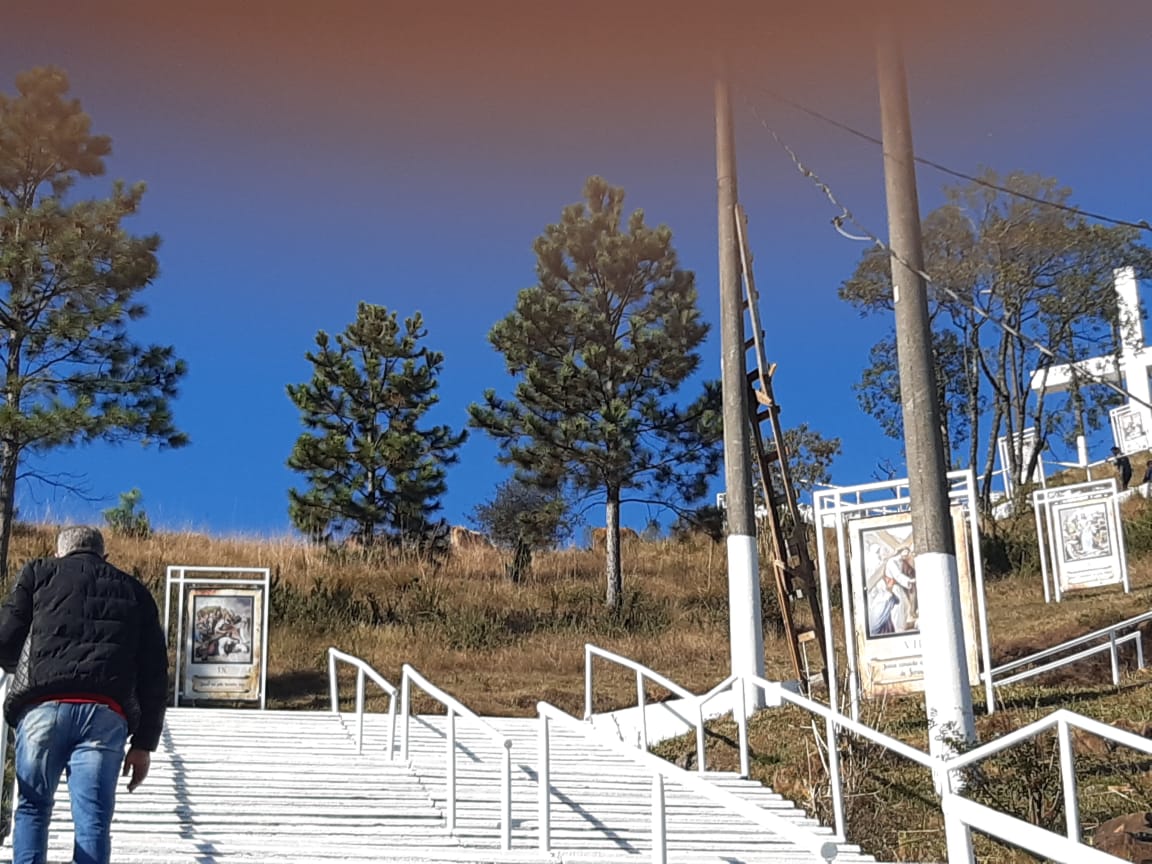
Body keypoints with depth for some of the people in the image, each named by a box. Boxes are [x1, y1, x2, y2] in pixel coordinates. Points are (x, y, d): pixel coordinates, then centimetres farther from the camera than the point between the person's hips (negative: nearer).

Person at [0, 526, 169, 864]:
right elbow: (155, 674, 16)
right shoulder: (136, 592, 24)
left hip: (44, 707, -1)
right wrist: (144, 743, 16)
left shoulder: (39, 572, 19)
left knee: (32, 807, 11)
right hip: (106, 714, 1)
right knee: (93, 818, 1)